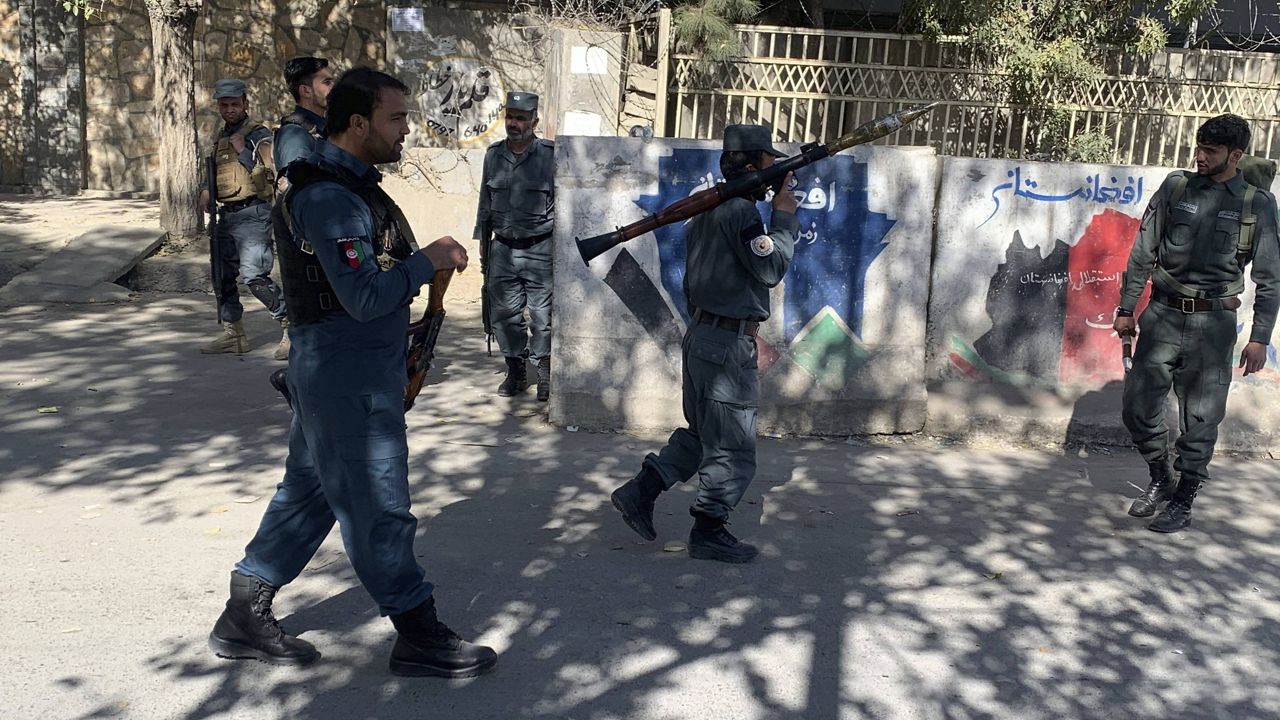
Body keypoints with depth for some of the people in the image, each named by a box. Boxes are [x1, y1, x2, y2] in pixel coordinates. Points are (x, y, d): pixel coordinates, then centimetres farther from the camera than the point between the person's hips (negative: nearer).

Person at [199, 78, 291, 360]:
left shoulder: (259, 135, -6)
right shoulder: (221, 138, 18)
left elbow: (270, 175, -14)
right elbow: (214, 170, 31)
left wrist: (243, 152, -19)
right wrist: (206, 190, 14)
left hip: (252, 214, -8)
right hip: (226, 215, 9)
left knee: (254, 275, -18)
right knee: (223, 276, 11)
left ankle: (292, 328, -10)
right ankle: (233, 334, 22)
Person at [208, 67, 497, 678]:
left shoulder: (347, 184, 13)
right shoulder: (331, 198, -20)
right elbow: (365, 298, -26)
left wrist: (422, 262, 9)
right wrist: (427, 262, -16)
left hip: (331, 371, 11)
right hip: (349, 377, -11)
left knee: (309, 489, 18)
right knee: (378, 506, 1)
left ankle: (245, 618, 29)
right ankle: (419, 636, 14)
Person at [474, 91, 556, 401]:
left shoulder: (550, 155, -4)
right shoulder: (493, 154, 10)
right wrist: (482, 239, 18)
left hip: (540, 250, -4)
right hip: (503, 248, 4)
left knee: (542, 314, -1)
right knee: (504, 313, 7)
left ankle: (545, 374, 11)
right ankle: (515, 371, 21)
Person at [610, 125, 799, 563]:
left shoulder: (707, 210, 15)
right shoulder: (741, 210, -16)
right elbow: (772, 268, -19)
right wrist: (784, 217, -8)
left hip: (700, 334, 10)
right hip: (729, 344, -10)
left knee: (702, 433, 22)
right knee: (732, 449, 2)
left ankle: (640, 492, 21)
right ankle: (709, 533, 12)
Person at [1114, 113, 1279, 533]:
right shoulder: (1175, 188, 4)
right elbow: (1143, 253, 7)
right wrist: (1126, 308, 5)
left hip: (1213, 323, -2)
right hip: (1163, 313, 2)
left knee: (1200, 419, 2)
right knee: (1138, 407, 2)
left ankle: (1183, 502, 17)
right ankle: (1160, 478, 26)